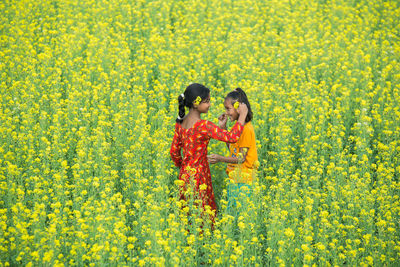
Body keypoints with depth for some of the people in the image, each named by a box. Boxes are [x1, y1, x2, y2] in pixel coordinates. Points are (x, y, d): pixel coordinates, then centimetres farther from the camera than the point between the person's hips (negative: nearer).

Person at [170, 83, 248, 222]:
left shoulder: (180, 122, 3)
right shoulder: (203, 125, -22)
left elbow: (174, 151, 11)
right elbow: (232, 137, -26)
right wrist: (242, 115, -15)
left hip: (185, 174, 8)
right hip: (198, 178, -8)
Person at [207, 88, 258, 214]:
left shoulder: (246, 129, -17)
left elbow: (241, 158, -18)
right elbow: (232, 149, 17)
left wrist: (220, 158, -27)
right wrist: (223, 128, 11)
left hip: (243, 181, -9)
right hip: (234, 178, 9)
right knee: (232, 210, 10)